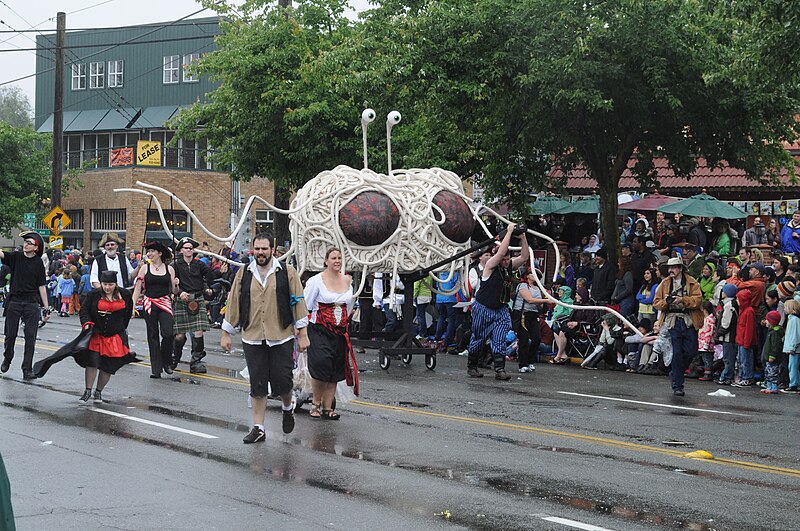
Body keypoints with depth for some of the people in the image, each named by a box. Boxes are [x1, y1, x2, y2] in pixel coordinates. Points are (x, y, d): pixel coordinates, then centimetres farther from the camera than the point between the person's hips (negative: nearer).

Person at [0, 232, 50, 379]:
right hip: (14, 302, 1)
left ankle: (27, 369, -1)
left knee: (30, 337, -4)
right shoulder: (16, 256, 3)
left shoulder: (38, 263, 3)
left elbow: (42, 287, 6)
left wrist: (46, 308, 5)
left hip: (31, 304, 0)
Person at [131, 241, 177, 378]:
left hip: (165, 304, 0)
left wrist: (175, 284, -9)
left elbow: (174, 290, 12)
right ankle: (156, 368, 8)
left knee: (168, 333, -15)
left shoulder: (169, 269, 7)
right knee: (153, 336, 3)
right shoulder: (145, 268, 5)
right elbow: (137, 289, 5)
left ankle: (166, 362, 9)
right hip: (149, 304, 0)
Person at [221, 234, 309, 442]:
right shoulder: (243, 274, 6)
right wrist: (226, 334, 10)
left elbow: (298, 302, 1)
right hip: (252, 338, 2)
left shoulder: (287, 272, 0)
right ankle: (258, 428, 13)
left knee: (282, 381, -2)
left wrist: (303, 335, -2)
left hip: (281, 338, -2)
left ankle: (287, 408, 30)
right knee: (257, 386, 4)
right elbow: (233, 303, 10)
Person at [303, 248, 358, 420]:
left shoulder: (347, 280, 8)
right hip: (319, 330, -5)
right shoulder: (316, 280, -7)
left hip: (340, 331, 5)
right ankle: (316, 403, 0)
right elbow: (305, 305, -4)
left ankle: (328, 408, 11)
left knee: (335, 372, 5)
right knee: (321, 364, -17)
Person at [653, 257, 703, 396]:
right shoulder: (665, 283, 11)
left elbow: (698, 300, -9)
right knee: (677, 352, -5)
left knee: (690, 351, -2)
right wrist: (666, 301, -11)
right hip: (673, 320, 0)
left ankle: (675, 373, 25)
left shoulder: (691, 282, 4)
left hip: (689, 321, 0)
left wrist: (683, 299, -23)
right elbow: (656, 303, 9)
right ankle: (677, 386, 0)